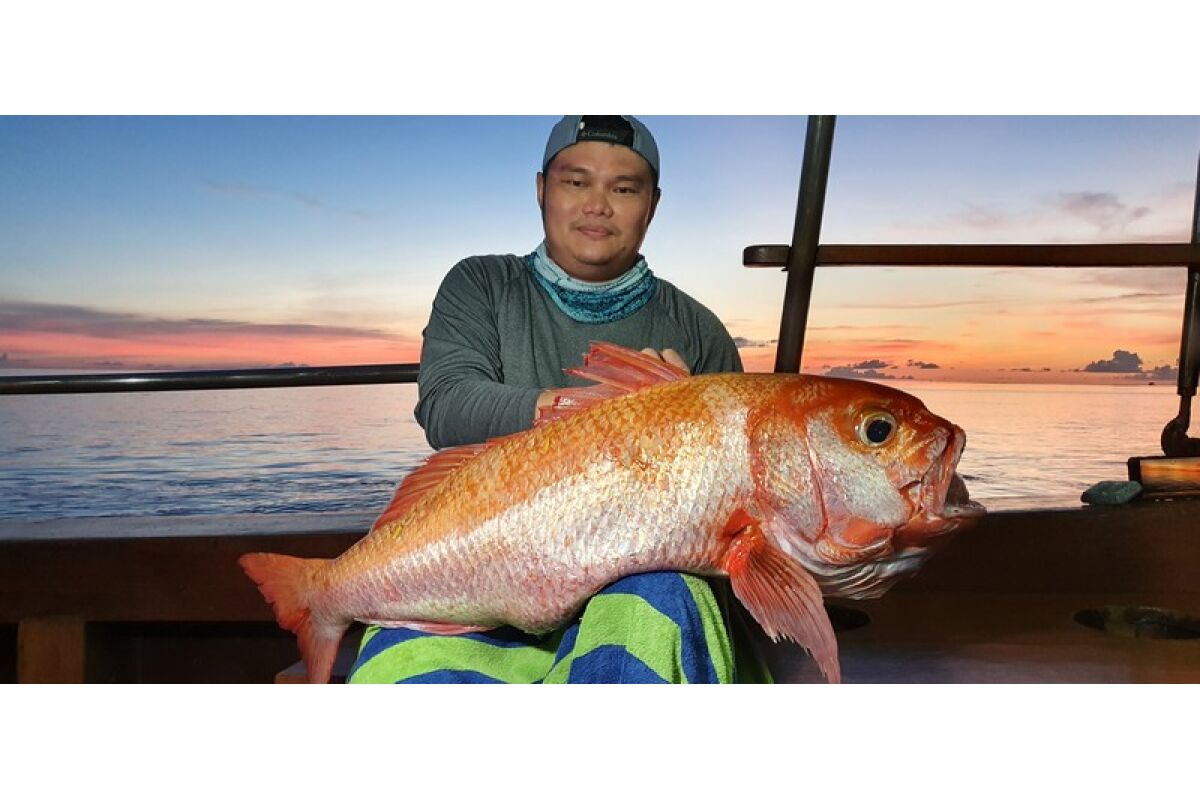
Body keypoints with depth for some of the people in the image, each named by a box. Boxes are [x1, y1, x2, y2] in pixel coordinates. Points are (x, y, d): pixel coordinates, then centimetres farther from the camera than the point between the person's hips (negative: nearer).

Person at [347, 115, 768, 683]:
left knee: (652, 615, -36)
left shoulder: (696, 331, 12)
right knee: (404, 662, -31)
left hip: (641, 567, 1)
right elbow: (444, 406, -8)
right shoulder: (481, 287, 12)